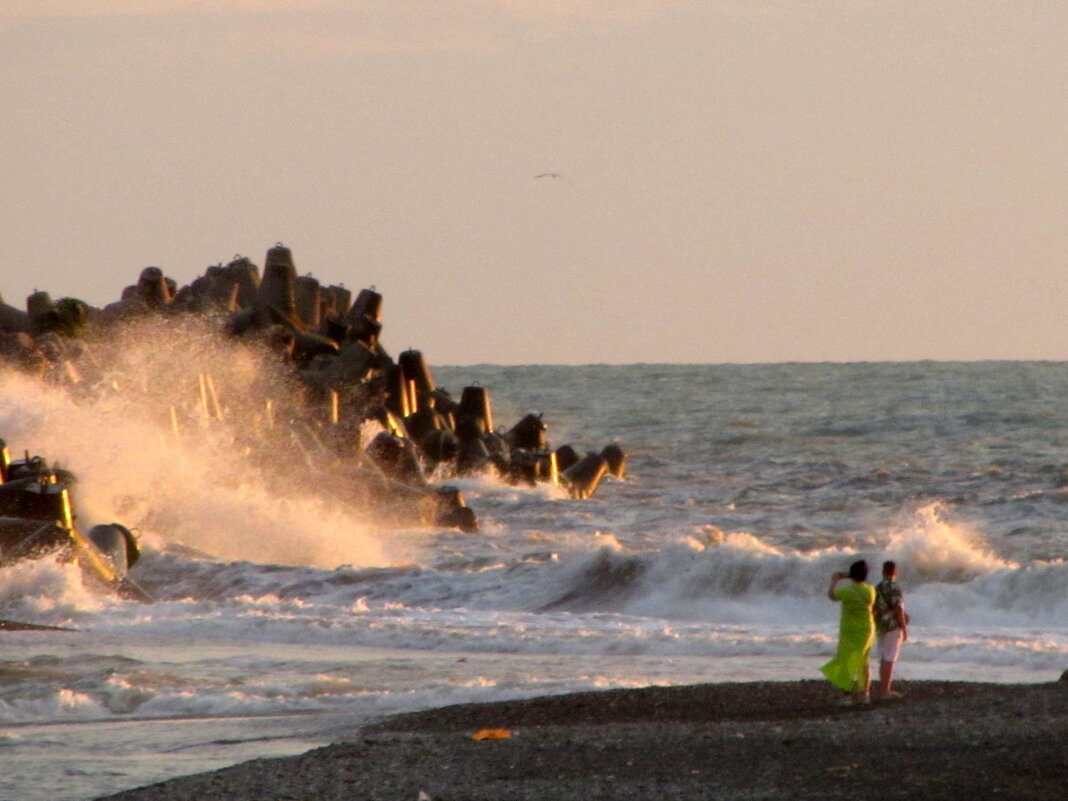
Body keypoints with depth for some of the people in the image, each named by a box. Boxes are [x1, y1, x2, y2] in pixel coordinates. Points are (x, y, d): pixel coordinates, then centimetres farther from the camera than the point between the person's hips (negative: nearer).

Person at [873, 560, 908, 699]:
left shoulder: (877, 588, 9)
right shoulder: (895, 588, -14)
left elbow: (875, 609, 13)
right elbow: (898, 610, -18)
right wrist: (904, 629, -12)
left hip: (880, 628, 7)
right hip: (893, 627, -7)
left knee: (884, 660, 11)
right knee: (889, 659, -6)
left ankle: (886, 689, 13)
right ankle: (885, 690, -9)